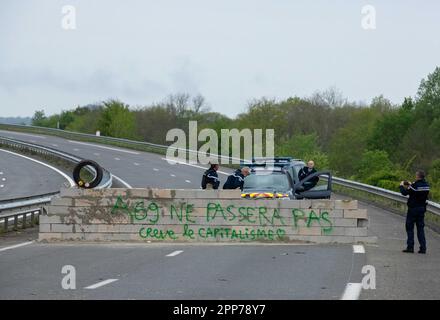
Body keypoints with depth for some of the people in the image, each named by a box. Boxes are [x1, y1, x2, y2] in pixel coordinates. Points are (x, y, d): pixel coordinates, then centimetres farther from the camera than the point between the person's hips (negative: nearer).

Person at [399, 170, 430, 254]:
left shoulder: (415, 185, -18)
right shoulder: (426, 185, 3)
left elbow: (404, 193, -14)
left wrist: (402, 186, 5)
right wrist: (410, 185, 23)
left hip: (413, 209, -6)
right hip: (422, 209, 6)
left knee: (409, 227, 3)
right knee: (420, 228, 10)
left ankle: (410, 247, -1)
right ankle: (423, 248, 5)